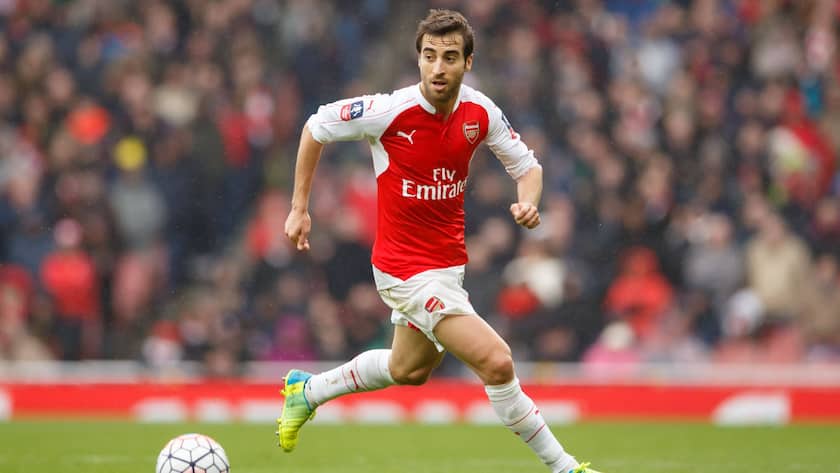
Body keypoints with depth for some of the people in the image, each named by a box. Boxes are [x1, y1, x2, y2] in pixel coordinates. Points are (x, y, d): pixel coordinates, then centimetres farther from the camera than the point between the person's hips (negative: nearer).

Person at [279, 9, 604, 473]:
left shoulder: (480, 112, -8)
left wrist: (528, 201, -18)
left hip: (447, 259, 7)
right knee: (496, 362, -17)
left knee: (409, 370, 28)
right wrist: (299, 207, -3)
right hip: (405, 268, -7)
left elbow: (526, 165, 5)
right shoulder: (391, 111, -21)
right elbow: (316, 127, -6)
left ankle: (308, 390, 50)